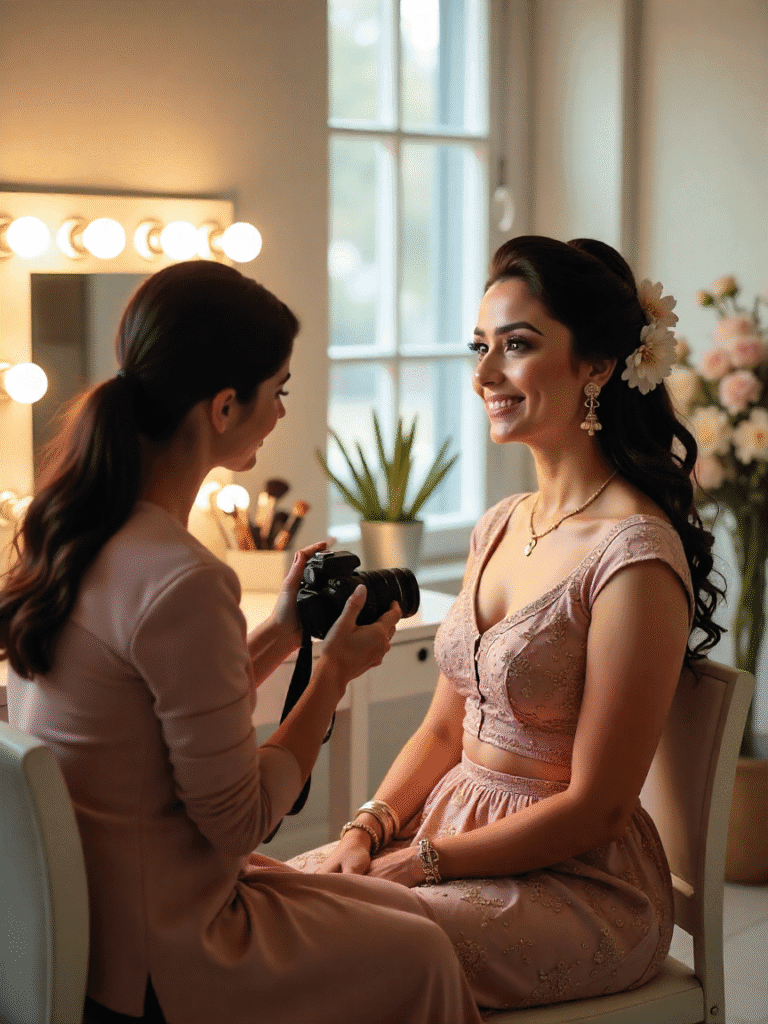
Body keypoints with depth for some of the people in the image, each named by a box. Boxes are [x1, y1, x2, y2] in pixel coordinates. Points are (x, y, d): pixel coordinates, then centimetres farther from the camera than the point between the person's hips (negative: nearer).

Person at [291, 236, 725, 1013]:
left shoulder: (634, 559, -19)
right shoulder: (499, 528, 7)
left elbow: (595, 809, -17)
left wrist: (417, 862, -15)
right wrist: (365, 833, -3)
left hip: (580, 884, -7)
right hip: (455, 825, 7)